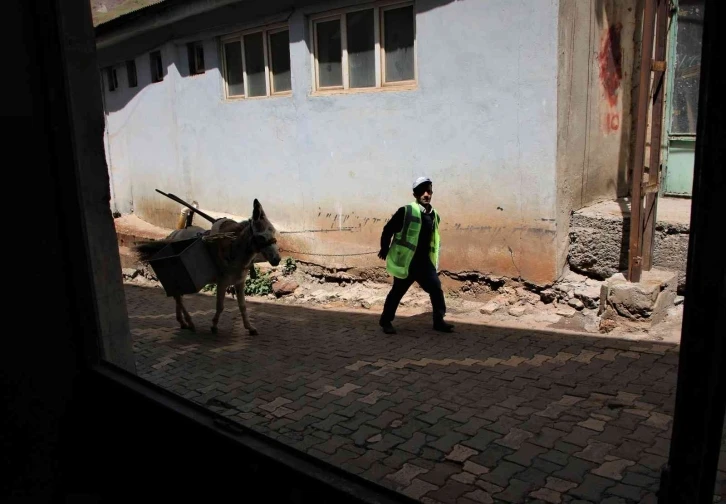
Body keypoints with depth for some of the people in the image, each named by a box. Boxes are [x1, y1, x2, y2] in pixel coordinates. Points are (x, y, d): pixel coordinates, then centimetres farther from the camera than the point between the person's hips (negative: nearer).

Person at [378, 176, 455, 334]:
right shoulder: (406, 211, -12)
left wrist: (433, 260, 19)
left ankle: (439, 320, 13)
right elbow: (388, 229, -7)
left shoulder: (434, 216, 8)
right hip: (406, 261, -5)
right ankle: (386, 321, 21)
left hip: (425, 261, 5)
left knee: (436, 288, 1)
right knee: (397, 292, 5)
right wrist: (385, 249, 0)